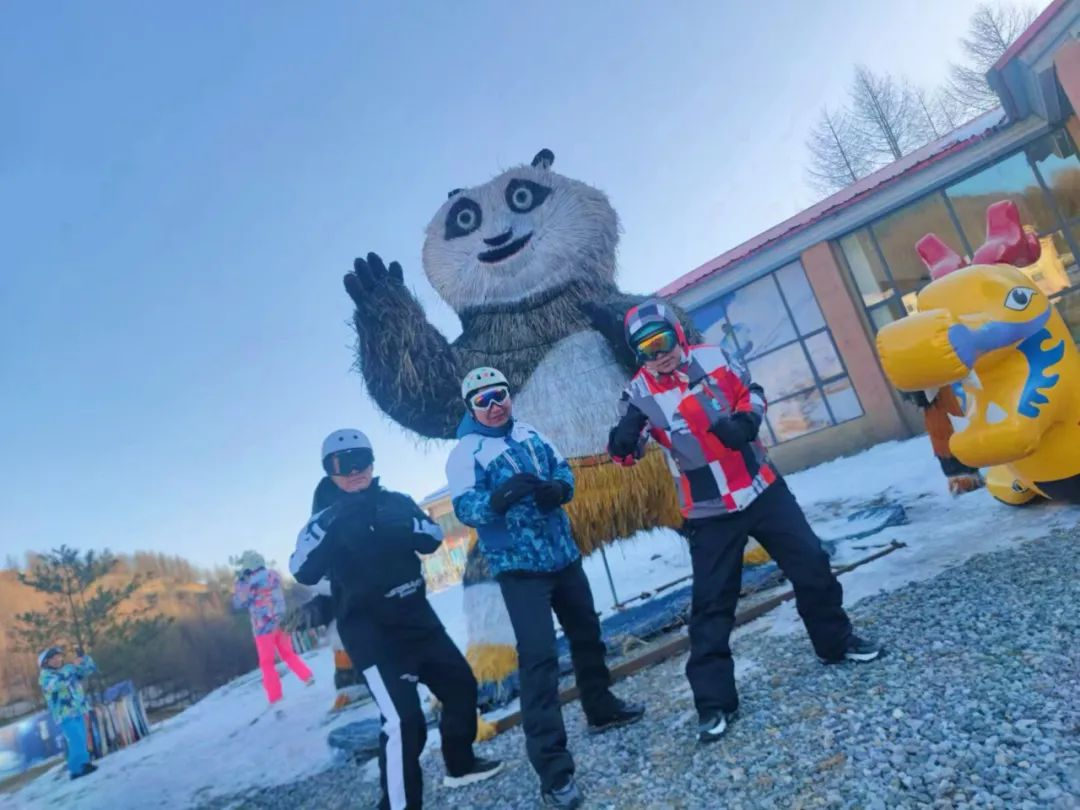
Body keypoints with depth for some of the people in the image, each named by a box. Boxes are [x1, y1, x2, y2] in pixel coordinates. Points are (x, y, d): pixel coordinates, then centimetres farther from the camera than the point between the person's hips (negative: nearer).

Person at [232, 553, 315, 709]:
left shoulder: (252, 583, -16)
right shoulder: (273, 575, 2)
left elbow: (239, 603, -6)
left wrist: (240, 582, 0)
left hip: (264, 626, -6)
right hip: (280, 622, 6)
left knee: (267, 662, 5)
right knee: (288, 653, 22)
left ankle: (275, 697, 5)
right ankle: (307, 676, 15)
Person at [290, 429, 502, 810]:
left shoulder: (396, 503, 4)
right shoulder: (325, 520, -7)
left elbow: (433, 538, -2)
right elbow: (303, 573, -18)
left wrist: (402, 523, -22)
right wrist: (329, 524, -32)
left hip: (418, 618, 6)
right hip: (370, 633, -6)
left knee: (461, 685, 16)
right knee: (403, 720, -16)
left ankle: (460, 765, 39)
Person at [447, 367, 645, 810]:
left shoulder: (529, 434, 5)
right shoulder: (466, 453, -12)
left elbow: (563, 468, 9)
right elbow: (465, 508, -20)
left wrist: (557, 487, -15)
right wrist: (501, 496, -40)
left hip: (563, 556, 7)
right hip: (519, 568, -6)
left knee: (587, 634, 21)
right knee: (539, 657, -13)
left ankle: (601, 707, 46)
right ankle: (553, 768, -4)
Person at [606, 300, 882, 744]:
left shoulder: (711, 358, -2)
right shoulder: (639, 392, -9)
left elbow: (750, 392, 11)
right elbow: (625, 452, -15)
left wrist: (745, 420, -11)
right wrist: (625, 433, -39)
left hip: (762, 489, 3)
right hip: (709, 512, -3)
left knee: (810, 565, 14)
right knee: (711, 604, -1)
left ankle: (837, 642, 40)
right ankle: (713, 700, 13)